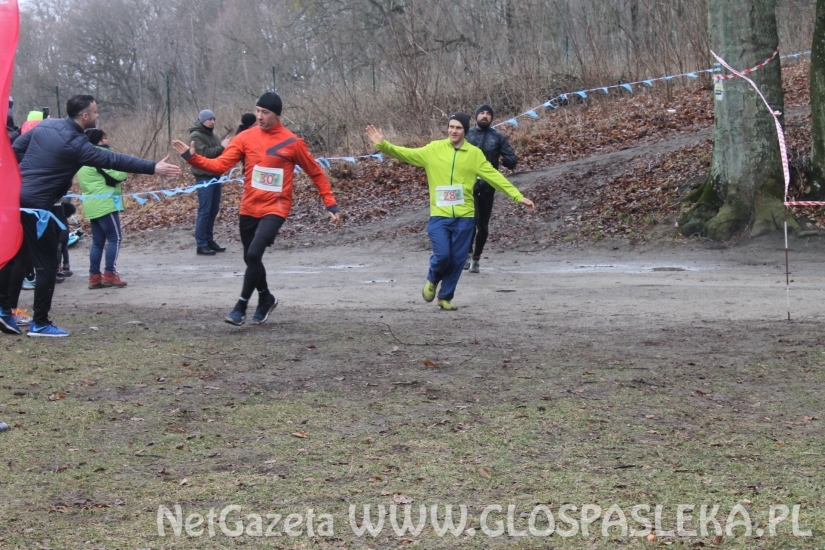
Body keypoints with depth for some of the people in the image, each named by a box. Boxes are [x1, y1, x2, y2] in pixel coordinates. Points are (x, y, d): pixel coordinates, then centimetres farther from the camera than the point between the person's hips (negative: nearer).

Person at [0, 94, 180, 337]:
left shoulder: (46, 125, 8)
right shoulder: (75, 143, -16)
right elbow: (113, 160, -18)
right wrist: (153, 168, -18)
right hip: (35, 206, -8)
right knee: (46, 265, 1)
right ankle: (39, 323, 6)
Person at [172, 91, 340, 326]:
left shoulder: (292, 143, -6)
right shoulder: (246, 137, 1)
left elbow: (316, 173, 3)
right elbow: (220, 165, -5)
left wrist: (330, 204, 0)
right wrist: (192, 157, -19)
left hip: (275, 209, -4)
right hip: (249, 209, 4)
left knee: (254, 254, -20)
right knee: (250, 258, 14)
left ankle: (241, 307, -6)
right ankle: (266, 299, 39)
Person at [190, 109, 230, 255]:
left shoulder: (212, 135, 17)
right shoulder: (195, 136, -9)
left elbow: (219, 153, 16)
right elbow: (204, 153, -21)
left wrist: (226, 147, -4)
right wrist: (221, 147, -20)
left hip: (215, 176, 9)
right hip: (204, 177, -9)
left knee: (213, 210, 12)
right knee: (204, 211, -9)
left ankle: (209, 240, 21)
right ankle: (201, 244, -7)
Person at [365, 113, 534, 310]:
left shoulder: (475, 153, 3)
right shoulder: (434, 149, 1)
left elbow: (494, 176, 3)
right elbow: (406, 154, -2)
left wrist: (517, 196, 0)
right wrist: (383, 145, -17)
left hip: (464, 217, 1)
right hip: (439, 215, -1)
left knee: (457, 260, 5)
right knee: (442, 255, -13)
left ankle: (445, 297, 25)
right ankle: (432, 280, 21)